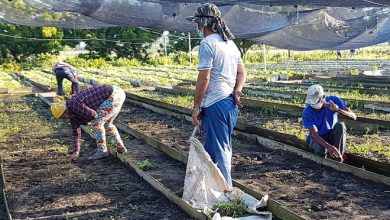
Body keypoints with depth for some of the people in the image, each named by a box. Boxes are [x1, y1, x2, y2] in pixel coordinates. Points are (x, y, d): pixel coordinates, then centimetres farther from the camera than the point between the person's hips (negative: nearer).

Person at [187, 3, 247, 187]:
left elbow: (204, 78, -17)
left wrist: (196, 107, -10)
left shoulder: (208, 43, -13)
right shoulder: (230, 43, 14)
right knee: (223, 147, 19)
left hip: (215, 104, -9)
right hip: (231, 103, 9)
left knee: (219, 150, 0)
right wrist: (237, 91, 1)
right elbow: (242, 73, 15)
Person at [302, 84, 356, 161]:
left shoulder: (334, 100, -16)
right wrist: (328, 146, -47)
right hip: (317, 138, -2)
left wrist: (337, 110, -42)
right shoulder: (307, 112, -22)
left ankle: (338, 156, -22)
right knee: (320, 150, -35)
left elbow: (353, 117, -23)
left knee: (341, 125, -30)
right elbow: (314, 134, -29)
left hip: (332, 136, 2)